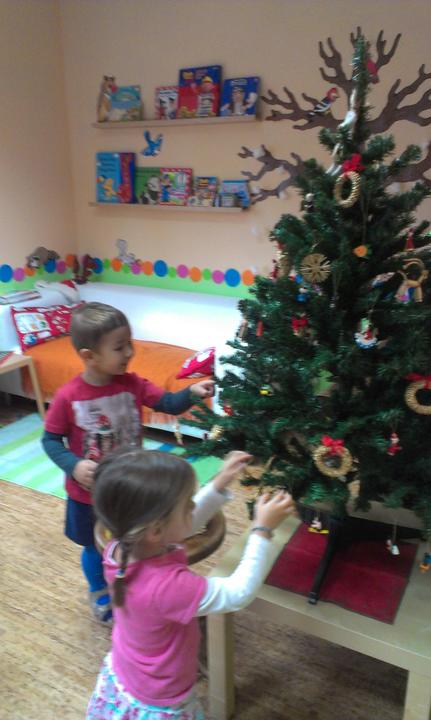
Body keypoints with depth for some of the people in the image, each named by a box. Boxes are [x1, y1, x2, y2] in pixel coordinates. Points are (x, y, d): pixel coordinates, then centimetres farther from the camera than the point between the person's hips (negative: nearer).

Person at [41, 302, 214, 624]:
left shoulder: (133, 384, -13)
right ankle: (100, 595, 50)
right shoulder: (68, 397, -22)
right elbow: (51, 440, -12)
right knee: (95, 548, 22)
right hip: (89, 493, -2)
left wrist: (192, 392, -34)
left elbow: (169, 403, -15)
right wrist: (74, 466, -26)